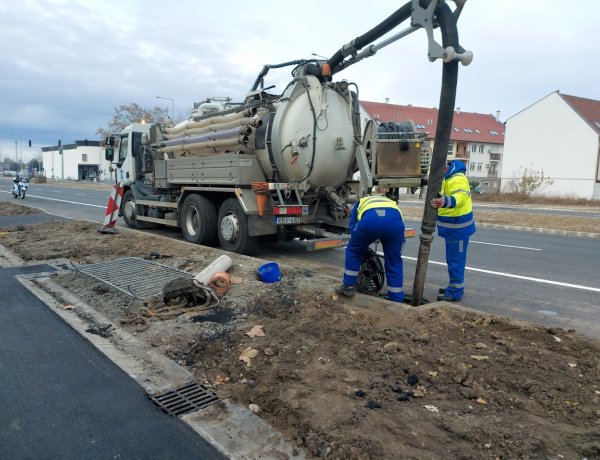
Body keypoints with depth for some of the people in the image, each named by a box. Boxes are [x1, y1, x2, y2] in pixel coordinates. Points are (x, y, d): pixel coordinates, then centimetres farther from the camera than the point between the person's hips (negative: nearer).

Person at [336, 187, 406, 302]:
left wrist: (362, 245, 46)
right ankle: (396, 298, 26)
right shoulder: (392, 203, 45)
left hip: (370, 219, -1)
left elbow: (353, 225, 35)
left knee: (353, 250, 26)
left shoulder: (361, 202, 42)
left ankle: (348, 286, 29)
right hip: (395, 220, 2)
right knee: (394, 262, 21)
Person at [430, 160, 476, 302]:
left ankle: (455, 291, 7)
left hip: (458, 227, -11)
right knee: (453, 259, 21)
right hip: (451, 227, 11)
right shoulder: (447, 178, 11)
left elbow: (460, 197, -38)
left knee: (455, 260, -3)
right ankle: (454, 286, 34)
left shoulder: (458, 179, -22)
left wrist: (445, 201, -57)